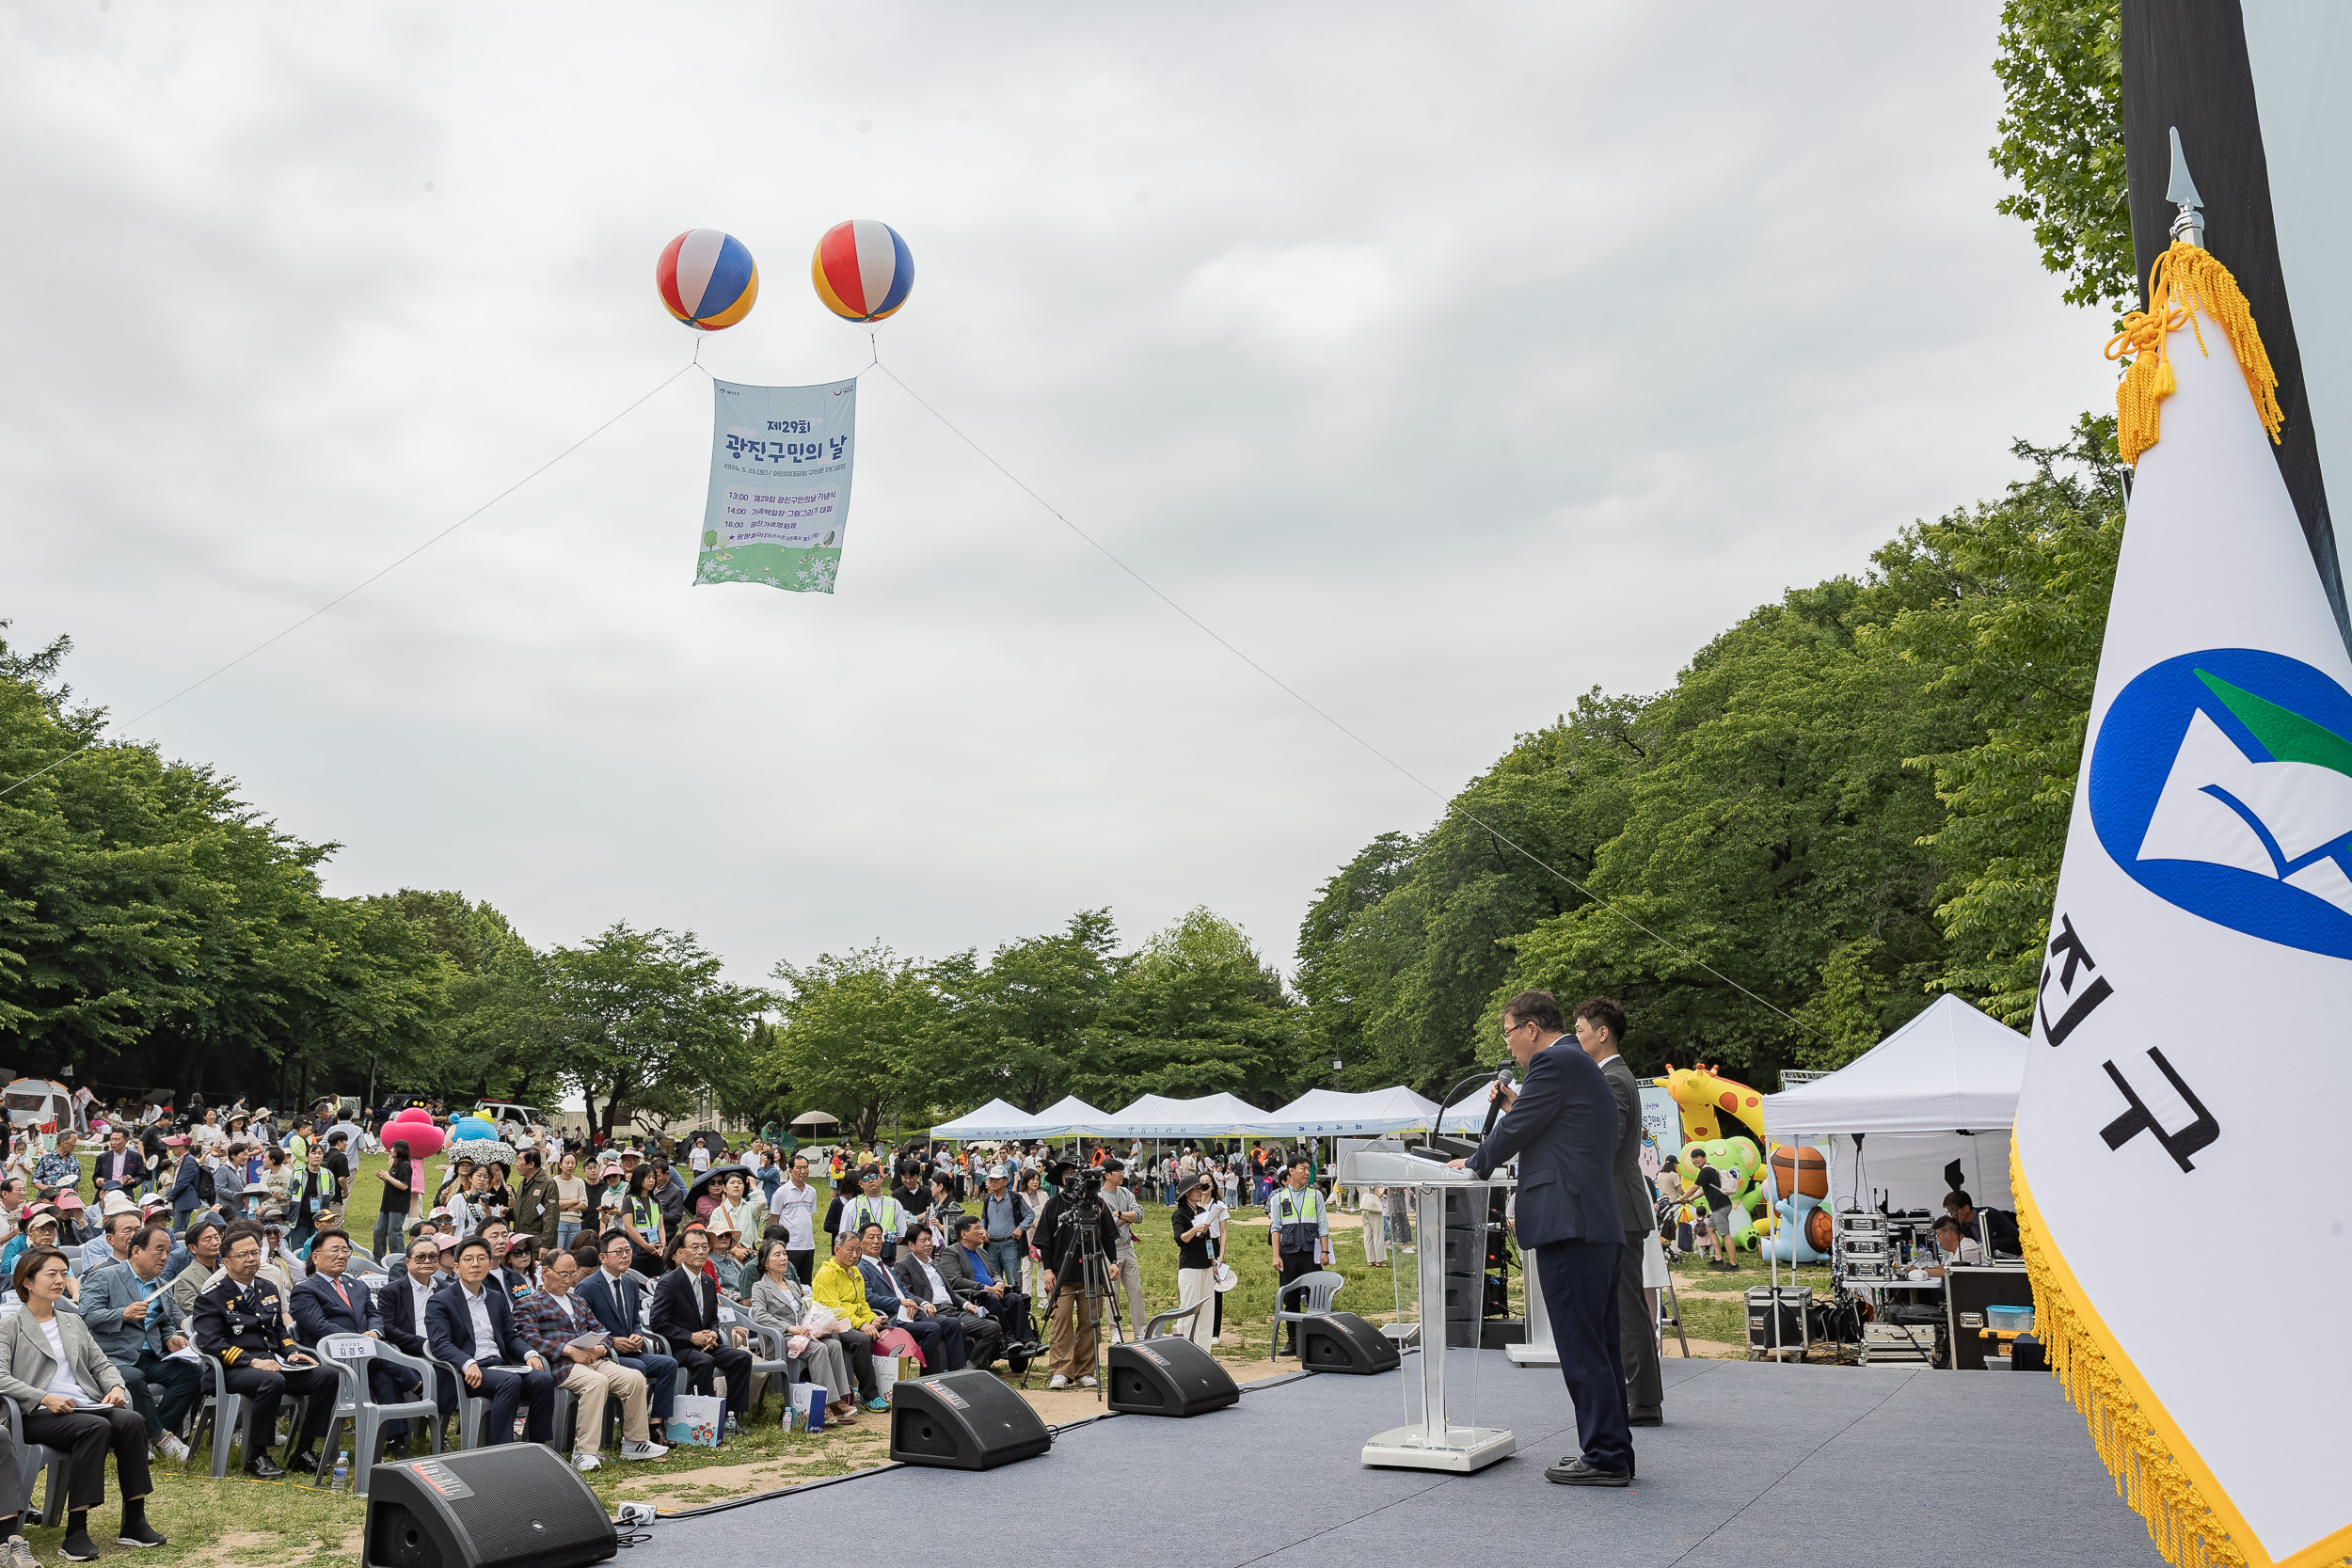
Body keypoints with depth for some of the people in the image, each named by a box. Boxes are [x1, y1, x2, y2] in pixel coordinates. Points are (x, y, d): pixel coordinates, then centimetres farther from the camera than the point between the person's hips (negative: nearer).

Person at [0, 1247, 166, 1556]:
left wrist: (116, 1386, 0)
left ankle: (134, 1522, -25)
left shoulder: (73, 1322, 26)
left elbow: (101, 1363, 22)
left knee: (131, 1420, -27)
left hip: (87, 1406, 5)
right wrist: (44, 1398, -21)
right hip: (39, 1416, -5)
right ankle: (75, 1532, -30)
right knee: (95, 1427, -35)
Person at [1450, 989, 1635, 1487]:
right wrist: (1516, 1104, 18)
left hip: (1568, 1223, -11)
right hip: (1601, 1223, 11)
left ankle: (1604, 1457, -2)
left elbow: (1516, 1129, -7)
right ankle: (1614, 1451, 20)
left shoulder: (1552, 1063, -9)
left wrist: (1474, 1164, 7)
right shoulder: (1586, 1068, 23)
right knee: (1600, 1344, 14)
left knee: (1581, 1346, -6)